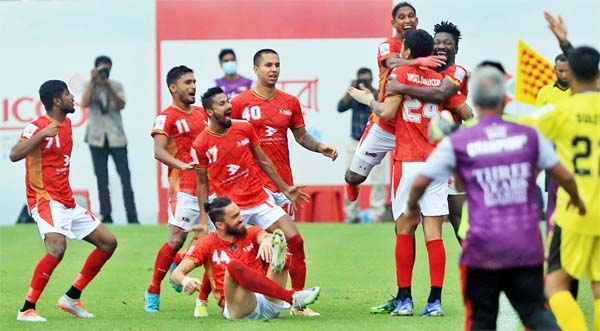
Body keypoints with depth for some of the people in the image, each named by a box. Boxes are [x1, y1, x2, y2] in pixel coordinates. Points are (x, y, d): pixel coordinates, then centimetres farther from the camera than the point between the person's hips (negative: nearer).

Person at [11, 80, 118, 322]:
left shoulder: (67, 125, 14)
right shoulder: (37, 127, -12)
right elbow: (14, 155, -25)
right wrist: (41, 135, -33)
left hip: (67, 202, 9)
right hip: (45, 200, -9)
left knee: (108, 242, 9)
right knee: (57, 248, -30)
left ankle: (72, 297, 13)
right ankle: (27, 309, -24)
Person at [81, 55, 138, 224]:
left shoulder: (116, 86, 6)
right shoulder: (90, 86, 5)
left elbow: (121, 105, -8)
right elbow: (85, 103, -12)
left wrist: (108, 87, -17)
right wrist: (94, 82, -14)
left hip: (116, 137, 0)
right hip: (97, 138, 0)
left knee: (125, 176, -5)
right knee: (102, 178, 2)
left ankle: (132, 216, -6)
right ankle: (106, 215, 4)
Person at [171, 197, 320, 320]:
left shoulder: (251, 234, 12)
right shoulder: (207, 244, 6)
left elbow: (264, 236, -11)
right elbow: (177, 273, -2)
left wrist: (267, 240, -37)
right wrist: (185, 280, -27)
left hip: (270, 304, 3)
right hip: (239, 309, -3)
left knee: (279, 238, -5)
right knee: (234, 266, -33)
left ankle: (277, 263, -44)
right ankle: (293, 297, -40)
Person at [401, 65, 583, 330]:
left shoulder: (457, 142, -3)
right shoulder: (529, 135, 1)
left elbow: (420, 182, 1)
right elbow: (564, 176, 7)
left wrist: (412, 208, 22)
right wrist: (576, 200, 29)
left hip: (483, 247, -1)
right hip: (526, 244, 1)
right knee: (535, 309, 9)